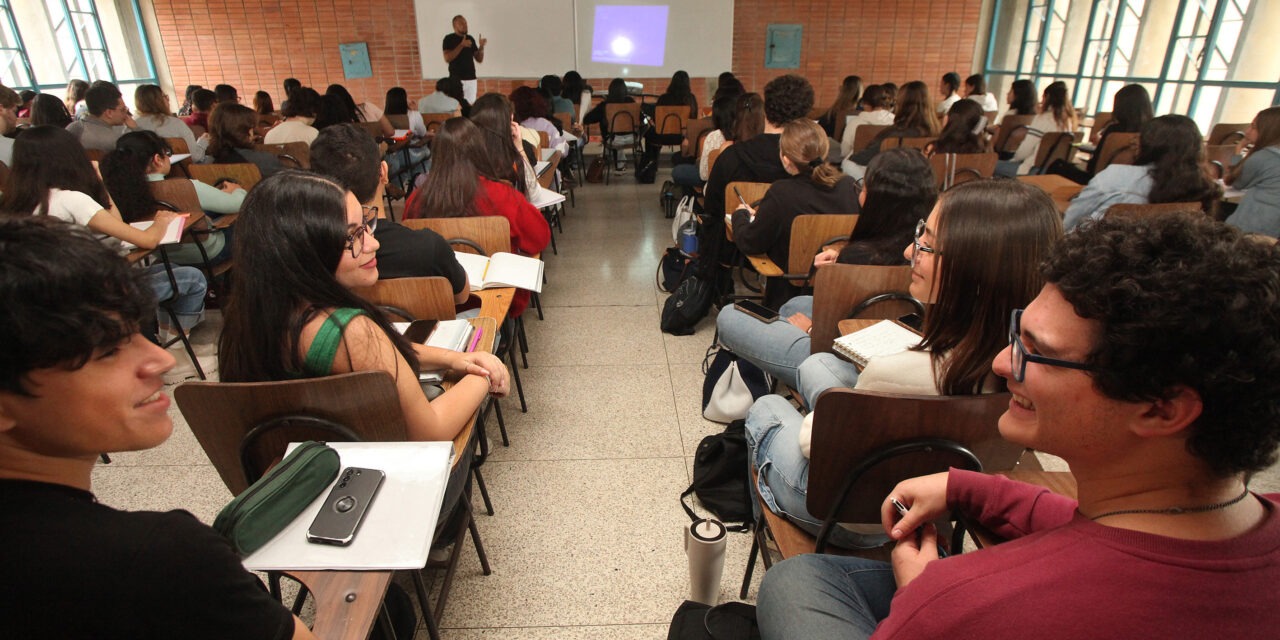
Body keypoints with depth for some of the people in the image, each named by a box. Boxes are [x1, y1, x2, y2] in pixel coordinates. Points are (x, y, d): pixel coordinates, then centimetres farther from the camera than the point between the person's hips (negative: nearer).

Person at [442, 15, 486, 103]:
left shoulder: (470, 39, 13)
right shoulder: (449, 39, -1)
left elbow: (479, 59, 12)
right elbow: (447, 58, -14)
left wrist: (481, 46, -6)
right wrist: (461, 45, -19)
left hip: (471, 79, 4)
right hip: (456, 79, -4)